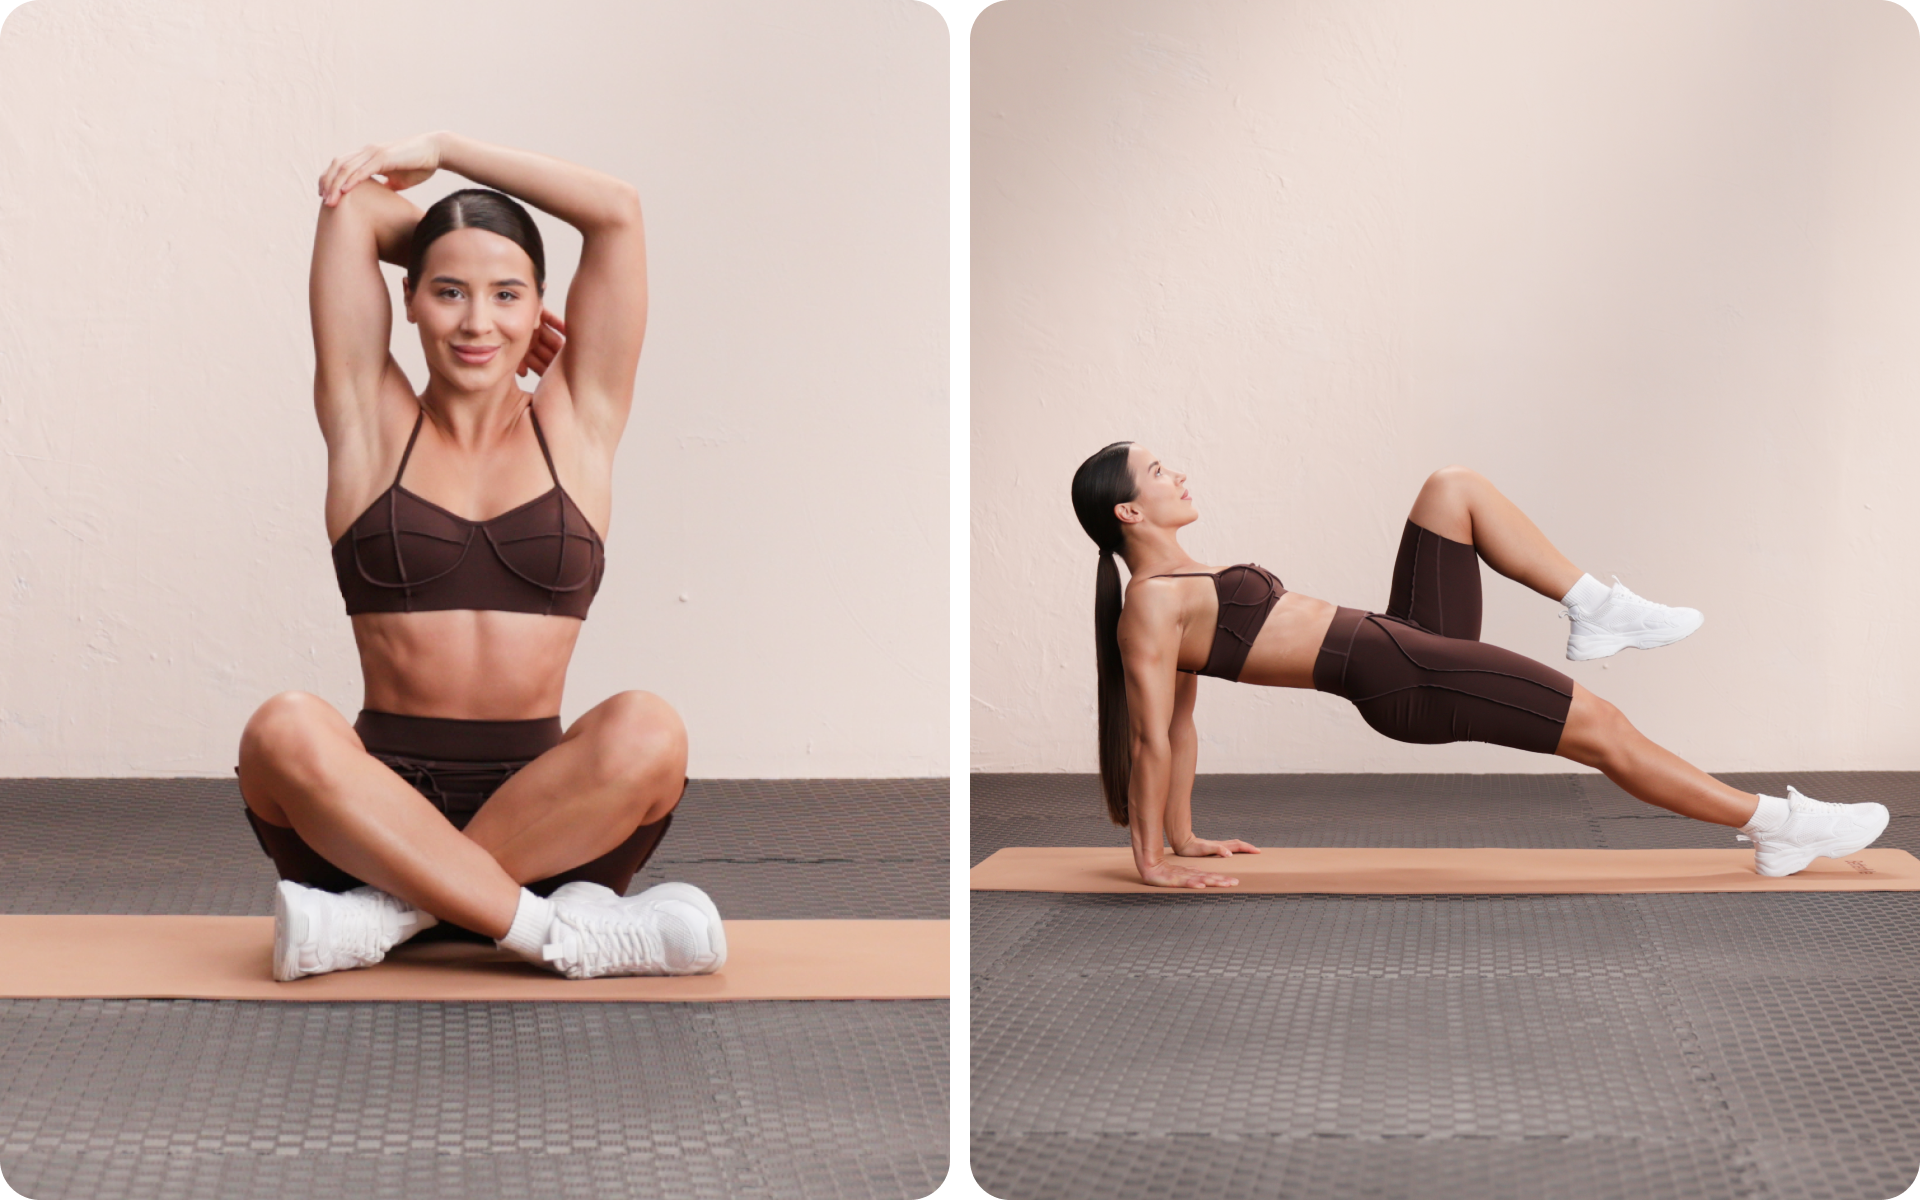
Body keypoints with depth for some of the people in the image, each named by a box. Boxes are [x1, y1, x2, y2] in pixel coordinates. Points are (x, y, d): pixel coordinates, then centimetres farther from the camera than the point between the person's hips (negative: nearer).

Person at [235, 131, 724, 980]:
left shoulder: (575, 426, 12)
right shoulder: (372, 424, 11)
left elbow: (617, 212, 7)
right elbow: (352, 210, 9)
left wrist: (441, 151, 14)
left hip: (542, 812, 1)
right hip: (381, 804, -1)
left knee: (647, 732, -31)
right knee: (285, 733, -33)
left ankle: (384, 917, -26)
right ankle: (561, 933, -32)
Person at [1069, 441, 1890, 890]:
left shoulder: (1182, 586, 16)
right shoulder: (1150, 607, -13)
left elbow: (1180, 718, 21)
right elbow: (1153, 737, -16)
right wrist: (1153, 861, -16)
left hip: (1410, 644, 10)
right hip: (1402, 683, -10)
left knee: (1454, 489, 11)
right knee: (1601, 727, -8)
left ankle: (1597, 611, 7)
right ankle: (1776, 826, -2)